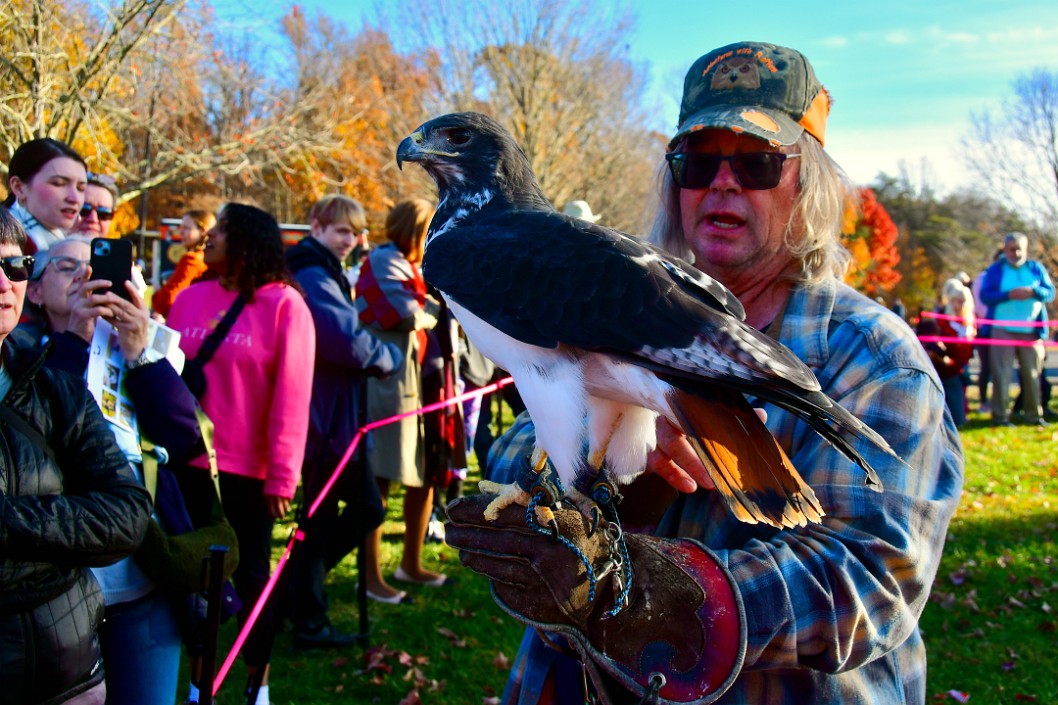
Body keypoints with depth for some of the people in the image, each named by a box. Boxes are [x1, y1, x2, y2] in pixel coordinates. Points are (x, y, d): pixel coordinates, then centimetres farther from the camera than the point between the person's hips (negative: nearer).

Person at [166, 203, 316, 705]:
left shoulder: (283, 304, -8)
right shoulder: (190, 298, 6)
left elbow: (292, 397, -11)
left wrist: (281, 476, -13)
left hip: (248, 469, -4)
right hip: (189, 464, 4)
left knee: (251, 575, 10)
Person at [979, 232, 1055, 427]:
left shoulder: (1037, 269, 11)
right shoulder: (994, 271, 4)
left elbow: (1050, 293, 4)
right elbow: (985, 296, -6)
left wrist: (1033, 292, -16)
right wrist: (1009, 295, -19)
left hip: (1032, 331, 2)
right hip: (1003, 331, -2)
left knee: (1032, 374, 6)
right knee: (1001, 374, -4)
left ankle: (1034, 414, 16)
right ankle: (1000, 416, 0)